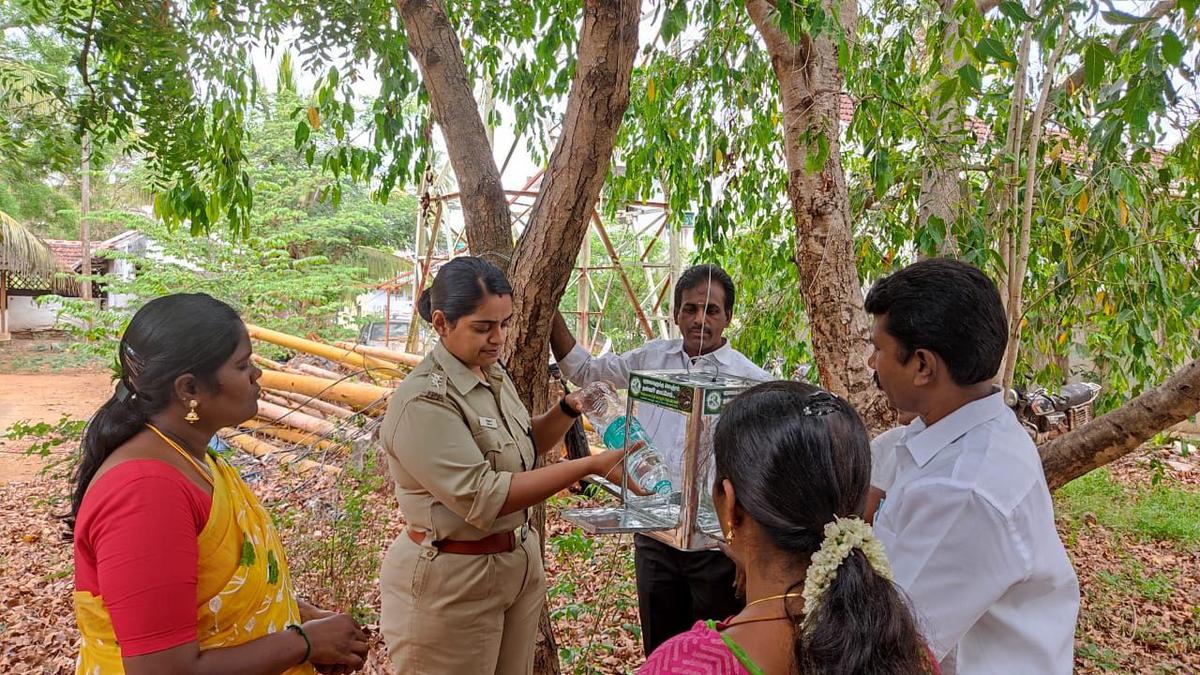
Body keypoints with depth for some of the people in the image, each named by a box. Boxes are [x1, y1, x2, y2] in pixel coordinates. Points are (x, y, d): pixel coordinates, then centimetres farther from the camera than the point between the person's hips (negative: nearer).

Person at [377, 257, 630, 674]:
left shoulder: (493, 373, 3)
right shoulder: (423, 401, -23)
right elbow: (482, 498, -28)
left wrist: (569, 409, -2)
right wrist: (587, 466, -29)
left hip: (518, 562, 8)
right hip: (450, 582, -8)